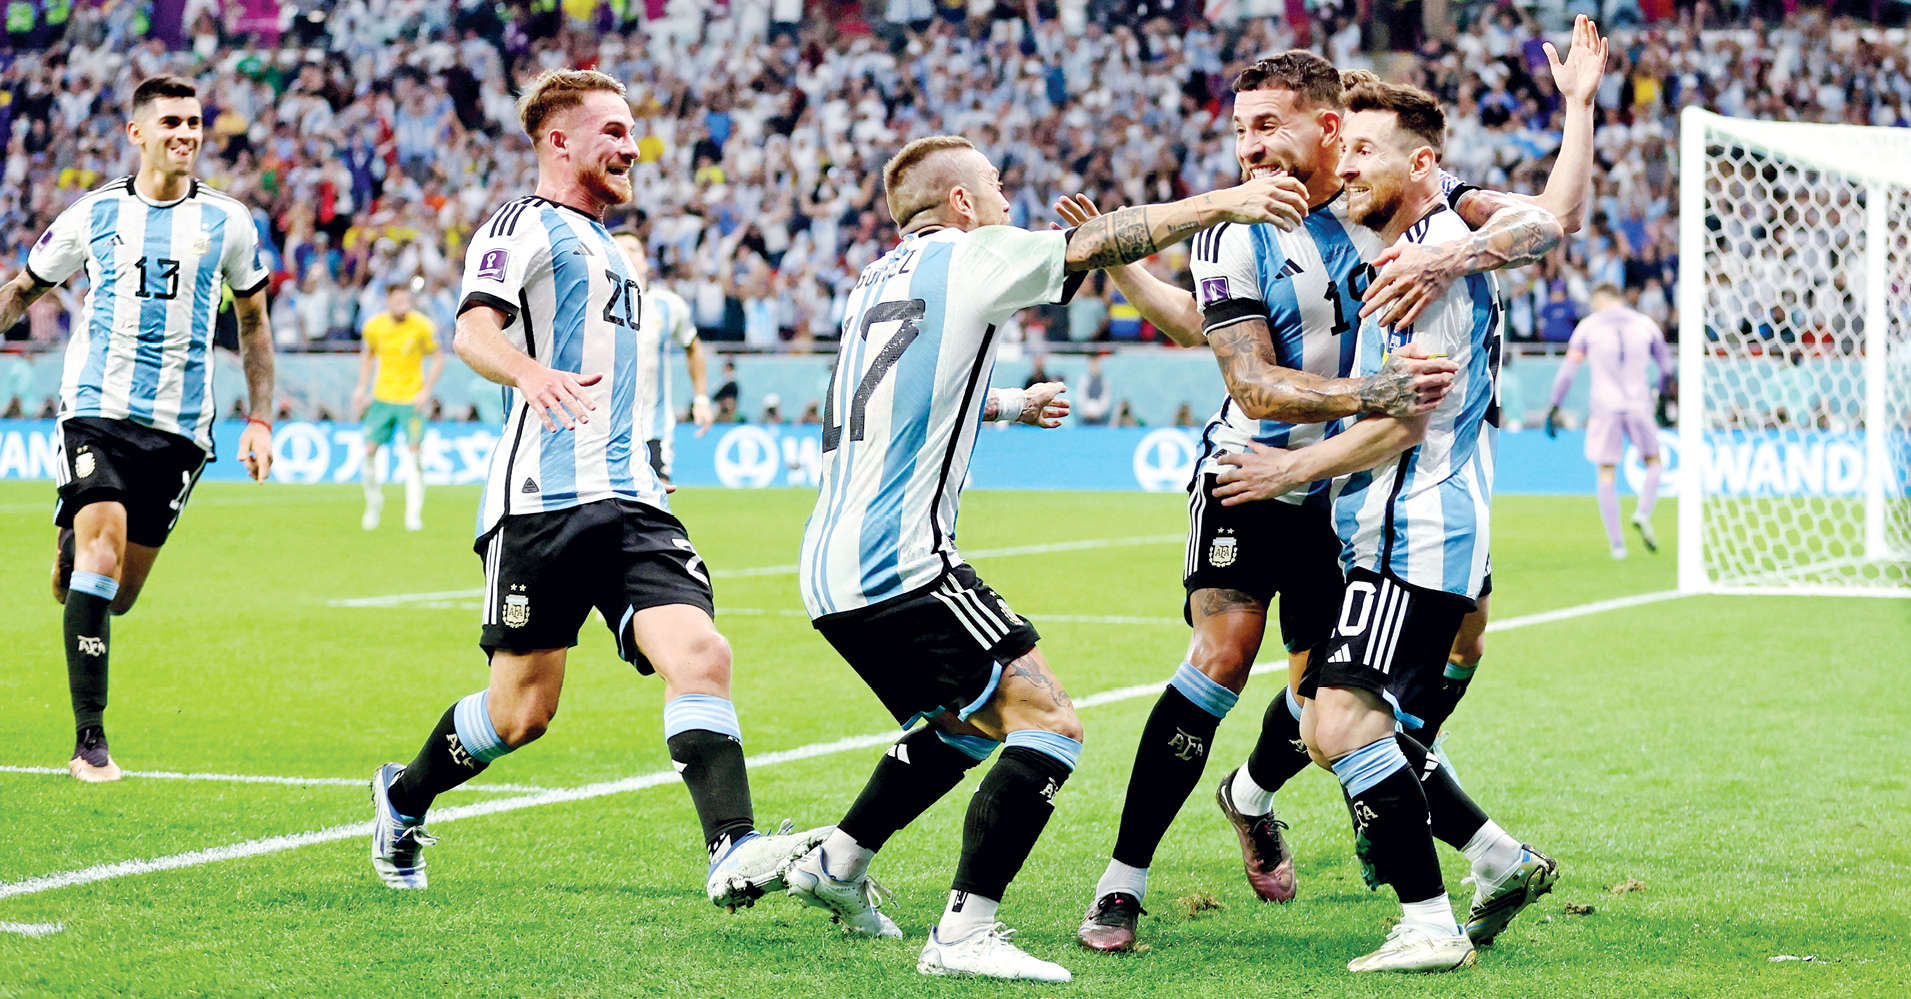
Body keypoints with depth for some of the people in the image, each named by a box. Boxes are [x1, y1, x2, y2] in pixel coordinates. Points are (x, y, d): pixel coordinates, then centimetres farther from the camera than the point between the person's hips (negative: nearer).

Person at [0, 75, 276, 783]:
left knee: (119, 594, 4)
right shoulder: (94, 215, 3)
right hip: (95, 411, -2)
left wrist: (260, 418, 12)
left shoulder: (227, 222, 6)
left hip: (179, 426, 2)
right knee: (101, 554, -21)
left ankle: (72, 557, 43)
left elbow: (253, 321, 18)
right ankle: (89, 741, -15)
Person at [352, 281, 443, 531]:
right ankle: (373, 503, 22)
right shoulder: (373, 326, -4)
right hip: (382, 397, 2)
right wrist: (361, 387, 7)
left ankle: (413, 515, -3)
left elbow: (438, 358, -2)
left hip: (412, 399, -2)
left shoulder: (421, 326, -11)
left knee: (414, 453, -9)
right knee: (369, 451, -2)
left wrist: (426, 390, -11)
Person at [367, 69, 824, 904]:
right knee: (523, 713, 0)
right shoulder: (525, 225, -1)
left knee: (698, 653, -17)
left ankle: (732, 852, -27)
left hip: (629, 500, 7)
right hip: (540, 499, -7)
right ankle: (403, 799, 28)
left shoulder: (606, 247, 26)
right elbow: (473, 329, -20)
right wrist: (531, 372, -40)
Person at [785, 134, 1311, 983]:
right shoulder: (965, 257, -3)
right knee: (1048, 723, -9)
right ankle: (963, 934, -18)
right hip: (900, 563, -9)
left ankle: (837, 865, 27)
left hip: (830, 571, 9)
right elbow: (1100, 243, -6)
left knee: (965, 727, 26)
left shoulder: (878, 279, 21)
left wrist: (1015, 403, 50)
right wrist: (1223, 202, 2)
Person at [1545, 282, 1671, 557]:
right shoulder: (1645, 324, 9)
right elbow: (1666, 366, 18)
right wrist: (1664, 393, 35)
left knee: (1607, 475, 5)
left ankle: (1616, 543, 0)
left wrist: (1554, 407, 2)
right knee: (1653, 462, 18)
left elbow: (1568, 369, -1)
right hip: (1638, 405, 1)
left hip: (1604, 408, -1)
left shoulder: (1589, 326, 4)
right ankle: (1643, 513, -8)